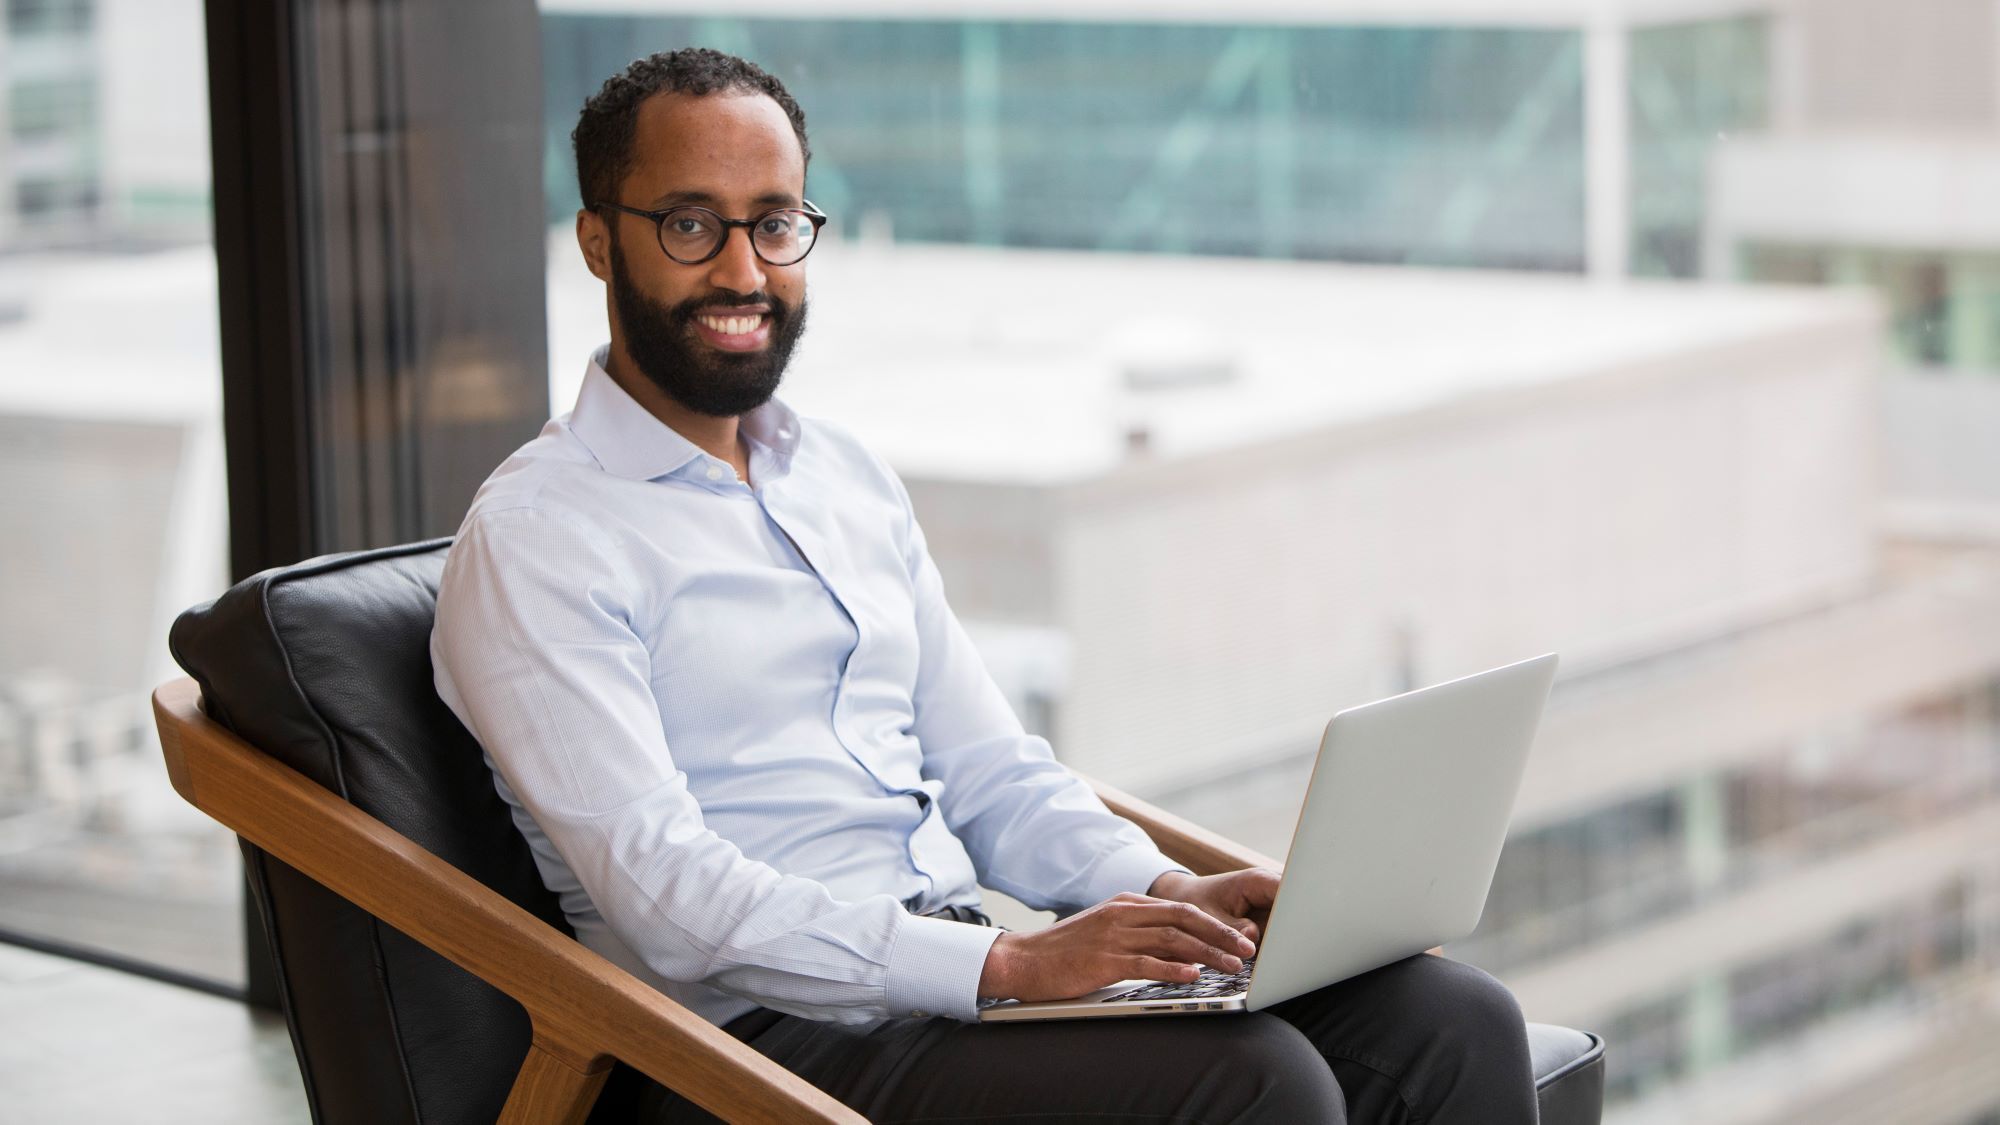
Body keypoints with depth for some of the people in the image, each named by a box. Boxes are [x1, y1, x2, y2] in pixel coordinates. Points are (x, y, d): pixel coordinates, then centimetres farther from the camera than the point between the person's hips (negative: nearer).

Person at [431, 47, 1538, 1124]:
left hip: (969, 958, 7)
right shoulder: (534, 539, -6)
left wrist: (1168, 891, 0)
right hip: (770, 1031, -7)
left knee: (1453, 1024, -10)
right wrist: (1009, 965, -24)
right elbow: (665, 893, -16)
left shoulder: (850, 479, 19)